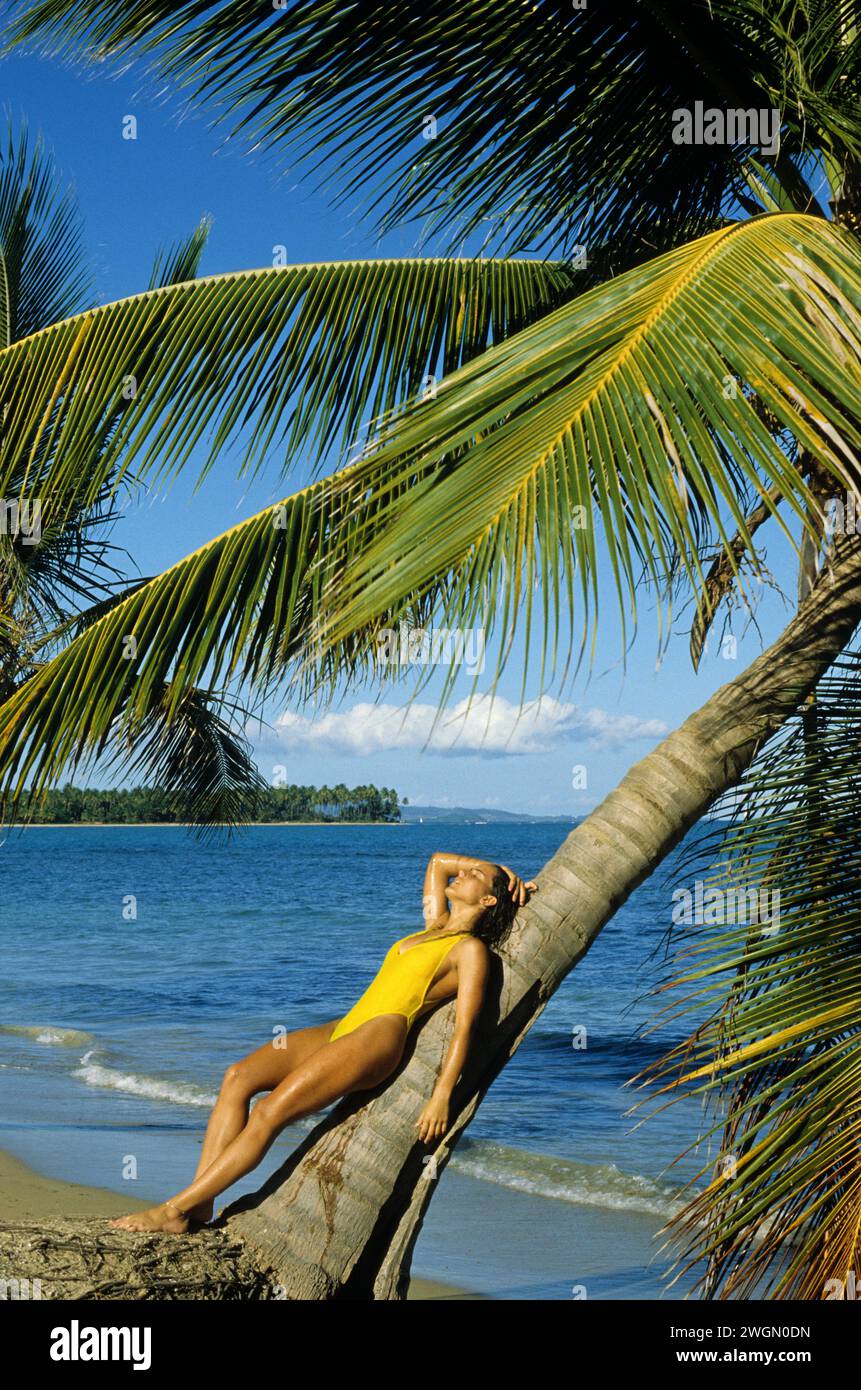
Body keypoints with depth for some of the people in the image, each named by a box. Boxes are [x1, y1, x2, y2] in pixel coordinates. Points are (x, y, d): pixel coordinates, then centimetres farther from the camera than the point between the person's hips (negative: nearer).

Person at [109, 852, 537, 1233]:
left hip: (379, 1036, -8)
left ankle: (177, 1210, -17)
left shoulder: (471, 949, 3)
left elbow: (464, 1029, -5)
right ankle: (199, 1203, -16)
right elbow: (437, 861, 39)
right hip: (344, 1029, 8)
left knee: (269, 1113, -19)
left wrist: (441, 1098, -12)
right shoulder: (436, 926, 25)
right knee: (238, 1077, -12)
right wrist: (492, 867, 32)